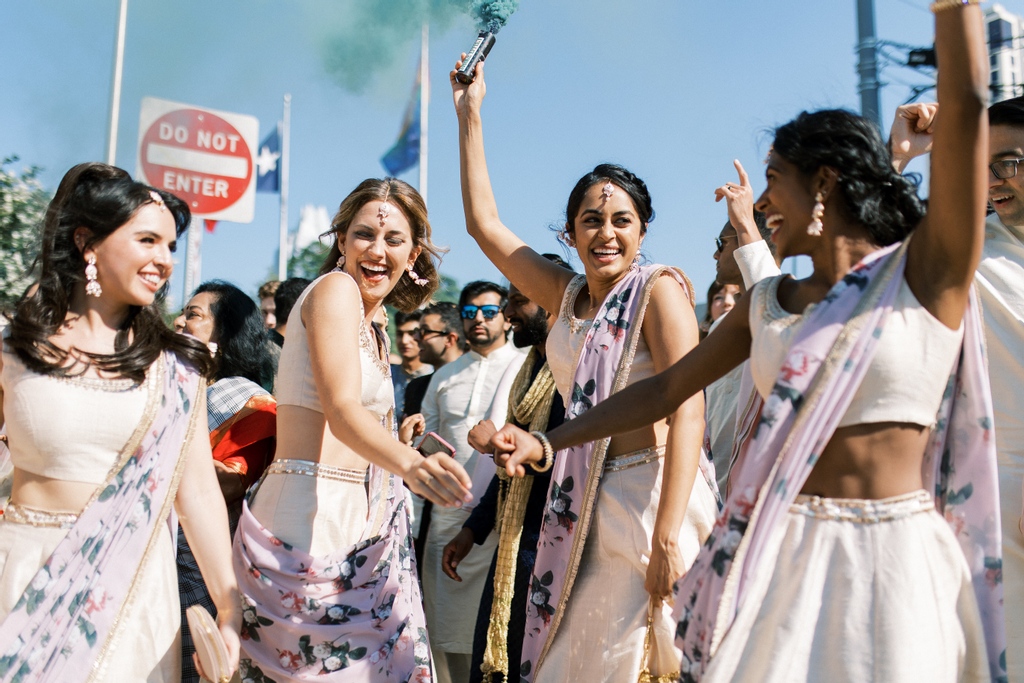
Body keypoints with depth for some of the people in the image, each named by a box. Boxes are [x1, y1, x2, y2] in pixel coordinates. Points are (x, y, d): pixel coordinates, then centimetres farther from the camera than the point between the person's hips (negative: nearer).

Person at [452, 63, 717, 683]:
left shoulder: (658, 289, -8)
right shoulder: (568, 296, 10)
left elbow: (687, 411, -18)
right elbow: (485, 223, 14)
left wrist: (667, 537, -27)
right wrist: (469, 114, 15)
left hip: (649, 497, -6)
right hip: (582, 504, 6)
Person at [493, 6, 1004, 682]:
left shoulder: (925, 271, -5)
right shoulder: (766, 303, 9)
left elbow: (966, 106, -14)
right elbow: (664, 389, 12)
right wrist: (546, 442, 7)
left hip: (889, 557, -4)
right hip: (776, 552, 4)